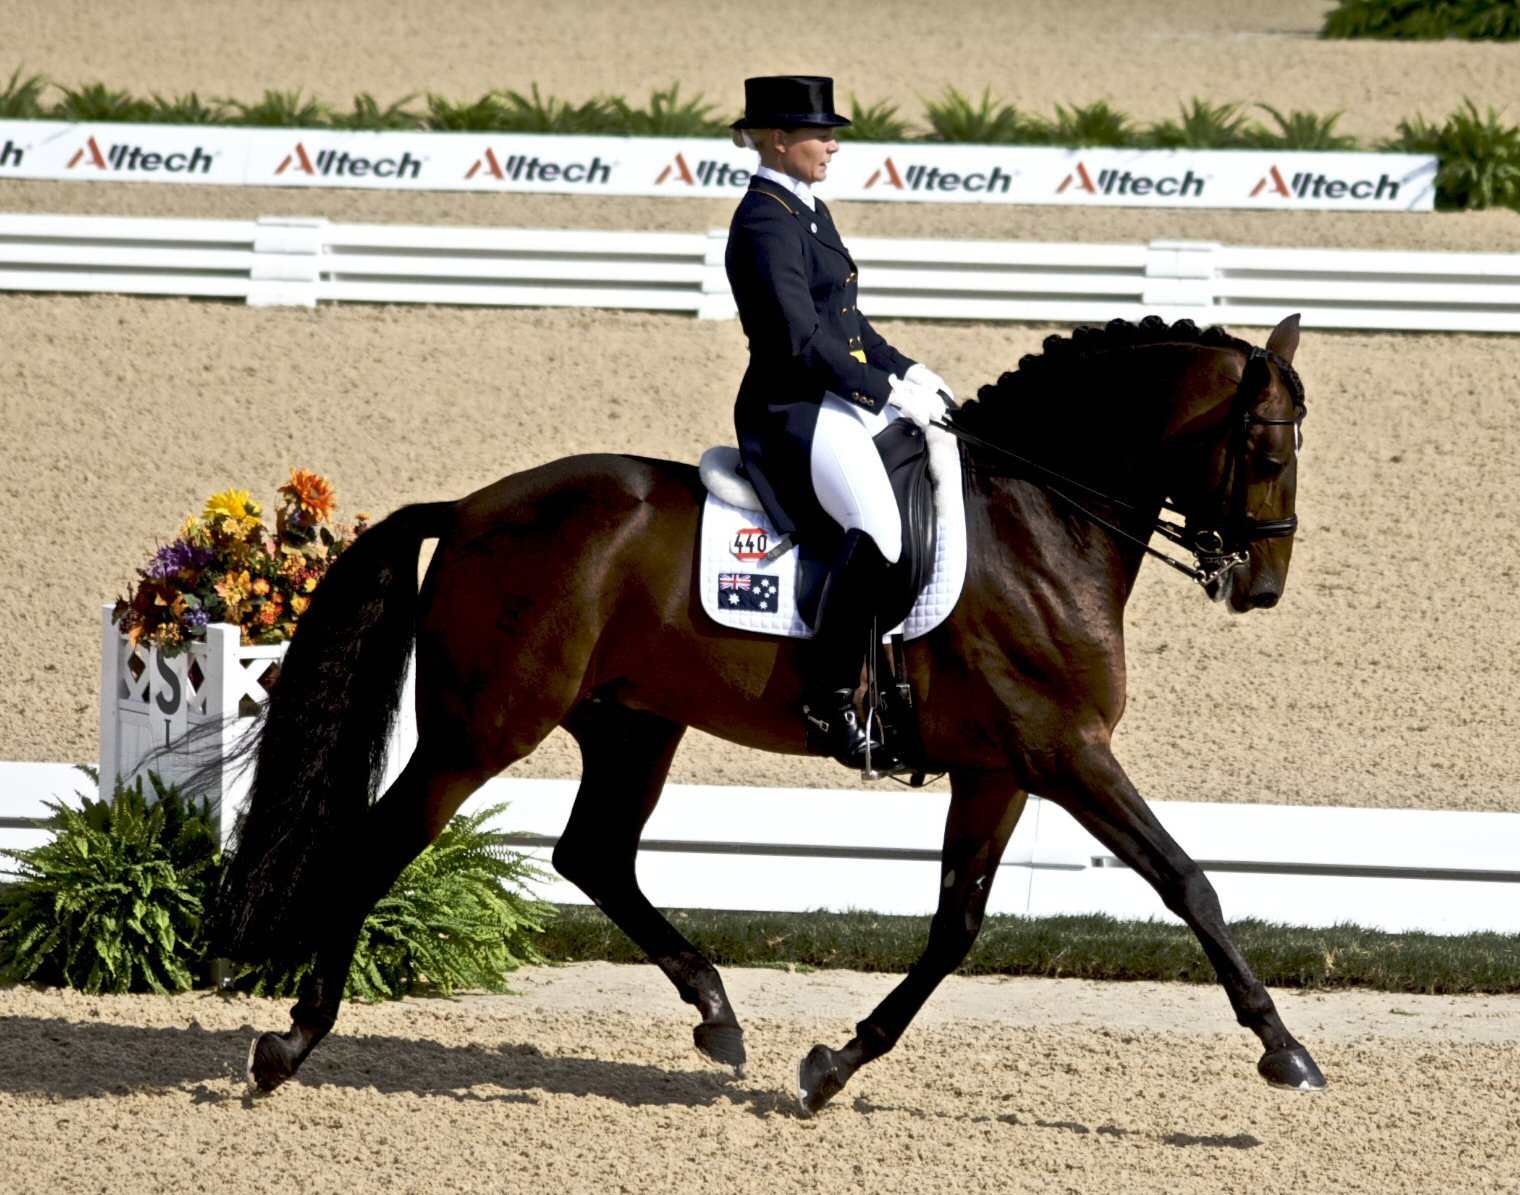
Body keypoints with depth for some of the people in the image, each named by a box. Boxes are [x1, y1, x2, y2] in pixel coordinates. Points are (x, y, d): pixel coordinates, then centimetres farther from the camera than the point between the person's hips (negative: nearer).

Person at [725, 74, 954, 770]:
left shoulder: (809, 212, 17)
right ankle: (829, 706, -26)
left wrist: (906, 371, 10)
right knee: (879, 527, -29)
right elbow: (802, 340, -21)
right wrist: (888, 391, -18)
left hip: (843, 403, 11)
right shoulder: (766, 223, -15)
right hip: (794, 414, -11)